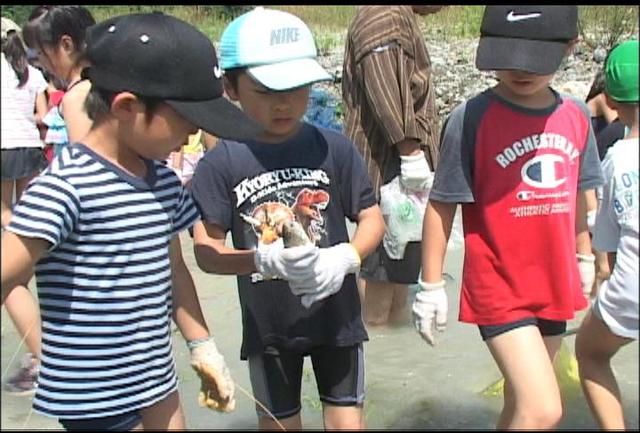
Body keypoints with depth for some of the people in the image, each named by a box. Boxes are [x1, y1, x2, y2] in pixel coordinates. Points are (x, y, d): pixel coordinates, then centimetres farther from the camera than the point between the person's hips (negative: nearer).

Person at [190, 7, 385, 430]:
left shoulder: (334, 148, -9)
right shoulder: (222, 163, -11)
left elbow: (372, 218, -4)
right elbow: (207, 250, -12)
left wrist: (346, 257, -25)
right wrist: (264, 260, -31)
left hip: (336, 316, 0)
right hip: (267, 324, 0)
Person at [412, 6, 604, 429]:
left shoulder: (576, 115, 1)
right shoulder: (472, 118, -16)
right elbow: (442, 205, -10)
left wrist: (584, 257, 24)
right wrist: (431, 286, -7)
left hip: (553, 286, 6)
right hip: (499, 288, -6)